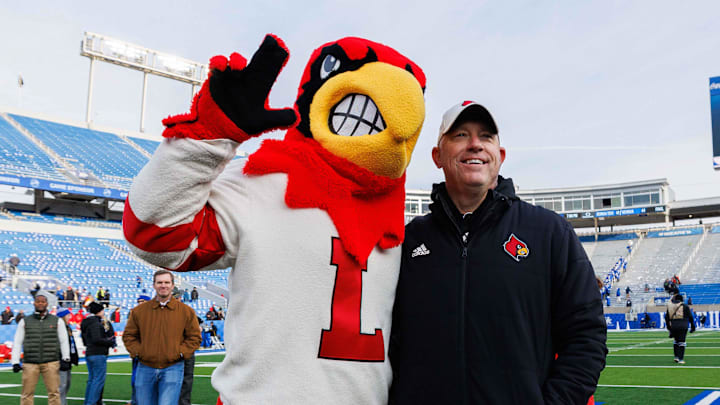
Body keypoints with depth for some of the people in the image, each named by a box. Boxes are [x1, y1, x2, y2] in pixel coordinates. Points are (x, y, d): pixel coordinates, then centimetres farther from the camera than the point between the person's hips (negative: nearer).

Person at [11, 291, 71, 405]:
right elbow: (17, 343, 10)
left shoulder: (57, 321, 10)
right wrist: (15, 362, 1)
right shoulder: (25, 322, 12)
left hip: (51, 363, 0)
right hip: (30, 363, 1)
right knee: (27, 393, -1)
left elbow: (64, 341, 10)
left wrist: (65, 359, 2)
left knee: (54, 392, -3)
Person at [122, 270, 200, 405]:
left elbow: (194, 337, 6)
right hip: (145, 369, 3)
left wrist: (180, 353, -7)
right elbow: (128, 335, 13)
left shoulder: (186, 311, 2)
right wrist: (137, 352, -2)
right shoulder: (139, 310, 6)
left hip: (172, 368, -3)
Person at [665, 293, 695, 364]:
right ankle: (681, 359, -3)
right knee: (681, 342, -1)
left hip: (673, 326, 3)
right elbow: (690, 317, 2)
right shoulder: (685, 306, 2)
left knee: (676, 341, 18)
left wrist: (669, 327, 18)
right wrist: (692, 326, 12)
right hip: (683, 326, -3)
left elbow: (667, 318, 11)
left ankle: (676, 357, 11)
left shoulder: (670, 306, 10)